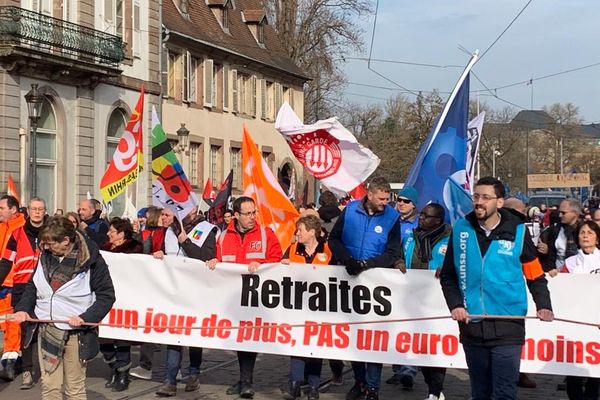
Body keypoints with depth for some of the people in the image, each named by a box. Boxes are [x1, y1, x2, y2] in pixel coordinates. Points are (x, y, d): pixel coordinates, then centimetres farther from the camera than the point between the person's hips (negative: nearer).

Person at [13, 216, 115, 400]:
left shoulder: (91, 260, -10)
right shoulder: (45, 255, 5)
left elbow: (106, 295, -5)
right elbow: (33, 286, 17)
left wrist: (85, 317, -17)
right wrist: (22, 308, 1)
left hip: (76, 332, -4)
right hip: (46, 329, 4)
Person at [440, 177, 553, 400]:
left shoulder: (517, 231, -3)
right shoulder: (461, 229, 3)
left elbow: (536, 275, 4)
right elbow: (448, 275, 9)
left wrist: (543, 306, -10)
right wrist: (455, 305, -4)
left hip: (508, 326, -3)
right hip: (471, 325, 3)